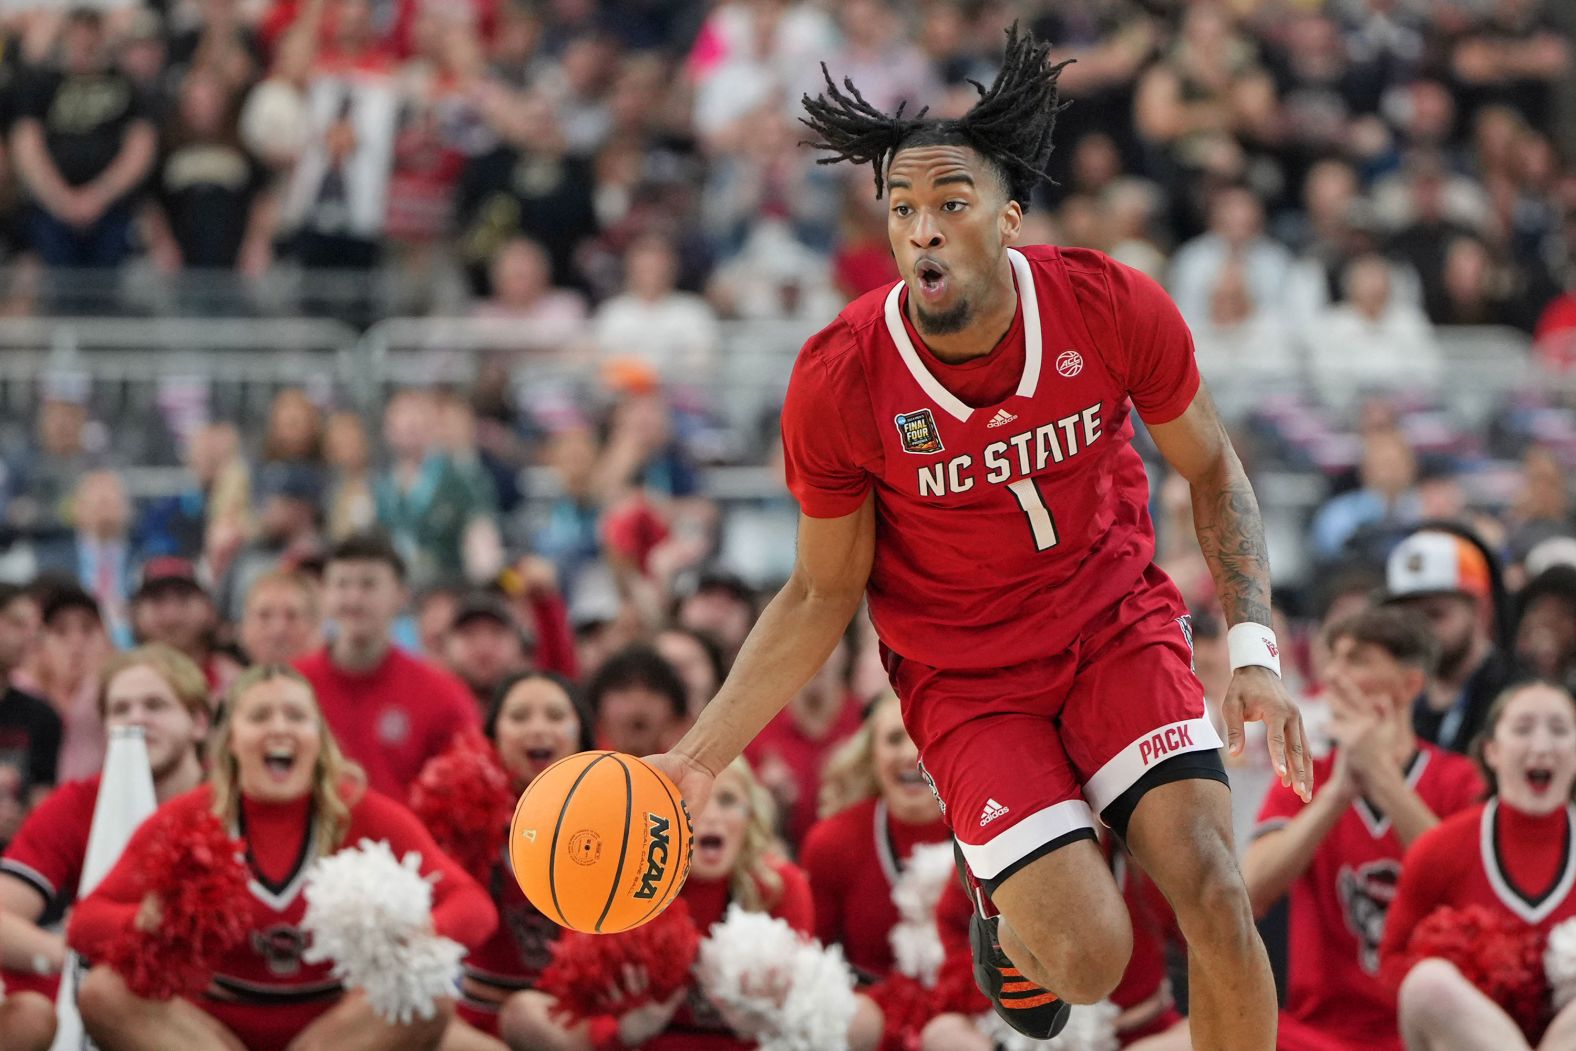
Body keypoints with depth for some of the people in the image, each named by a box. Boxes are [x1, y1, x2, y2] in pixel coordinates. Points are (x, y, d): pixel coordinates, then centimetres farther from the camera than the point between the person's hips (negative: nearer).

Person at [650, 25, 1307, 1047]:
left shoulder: (1114, 307, -18)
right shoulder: (838, 383, -21)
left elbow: (1212, 470, 1)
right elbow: (823, 595, -6)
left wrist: (1254, 649, -11)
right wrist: (698, 759, -13)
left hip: (1118, 625, 1)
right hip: (965, 675, -1)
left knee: (1213, 896, -19)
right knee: (1091, 956, -15)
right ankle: (1009, 907, 22)